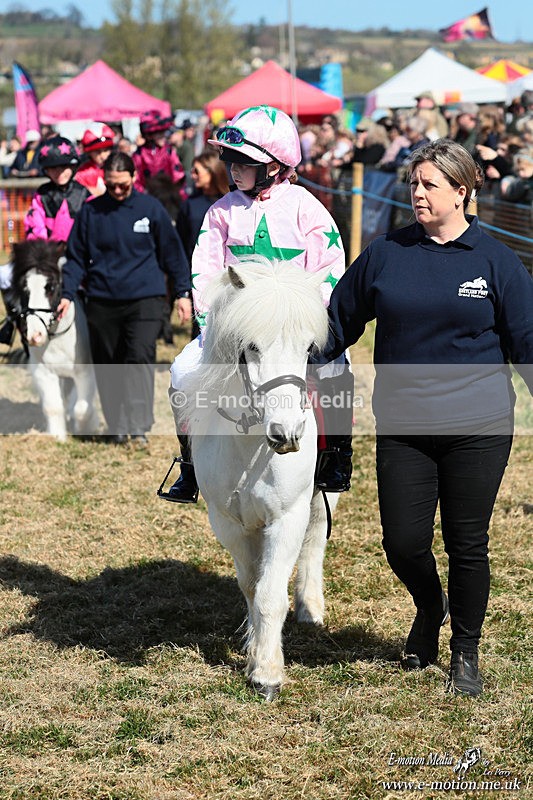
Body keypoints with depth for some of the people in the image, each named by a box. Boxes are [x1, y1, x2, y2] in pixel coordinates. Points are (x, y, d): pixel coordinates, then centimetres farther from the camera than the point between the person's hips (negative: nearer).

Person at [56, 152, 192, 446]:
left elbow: (172, 251, 9)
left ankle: (139, 427, -14)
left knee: (140, 358, -17)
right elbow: (76, 256, 11)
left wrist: (183, 292, 7)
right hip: (102, 302, 2)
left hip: (144, 299, -2)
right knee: (107, 367, 6)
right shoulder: (90, 211, 5)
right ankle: (117, 427, 17)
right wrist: (67, 294, 2)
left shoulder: (150, 208, 2)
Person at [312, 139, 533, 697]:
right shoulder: (384, 254, 3)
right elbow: (340, 319, 14)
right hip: (402, 428, 2)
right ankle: (429, 611, 34)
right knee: (403, 541, 1)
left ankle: (465, 652, 25)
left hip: (478, 428, -2)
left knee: (467, 544, 5)